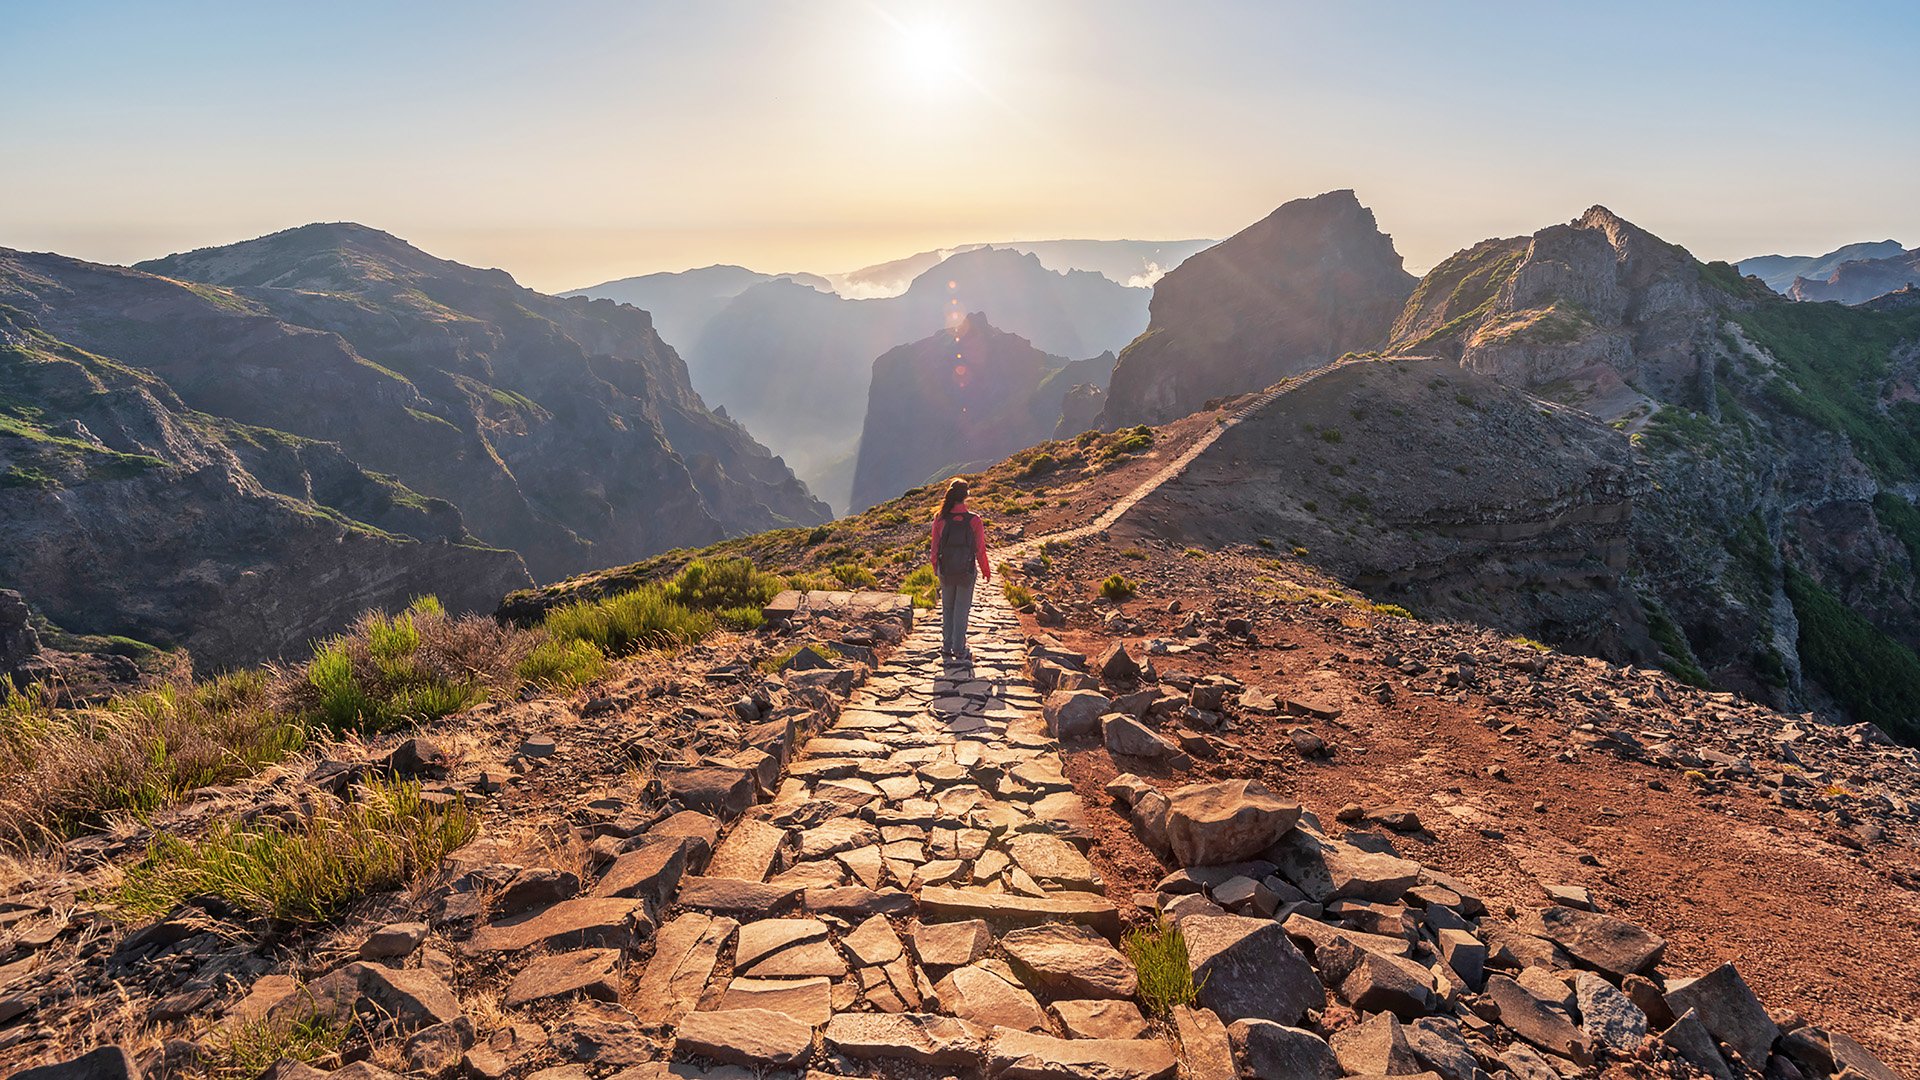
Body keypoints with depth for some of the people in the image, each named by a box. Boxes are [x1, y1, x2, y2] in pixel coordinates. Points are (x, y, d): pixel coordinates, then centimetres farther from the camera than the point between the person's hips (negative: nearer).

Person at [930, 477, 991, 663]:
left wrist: (935, 569, 14)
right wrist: (986, 571, 7)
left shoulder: (940, 519, -11)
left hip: (945, 571, 2)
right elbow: (980, 549, -9)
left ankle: (947, 648, 22)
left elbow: (935, 547, -3)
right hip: (967, 571, -2)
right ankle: (959, 650, 16)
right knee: (961, 610, 11)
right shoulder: (974, 520, -16)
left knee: (947, 609, 18)